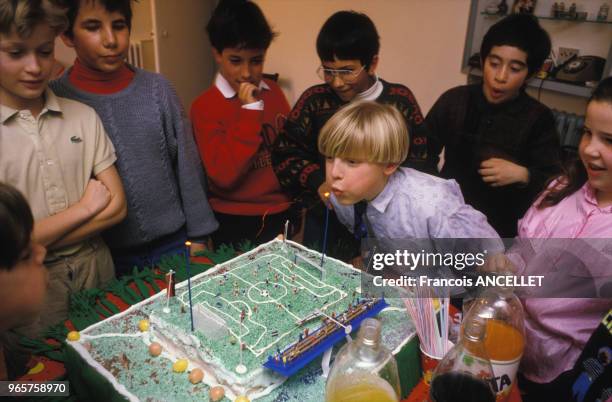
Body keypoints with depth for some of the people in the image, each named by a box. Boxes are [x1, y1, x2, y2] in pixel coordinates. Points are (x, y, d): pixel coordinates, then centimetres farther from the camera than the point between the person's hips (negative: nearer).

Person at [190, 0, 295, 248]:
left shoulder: (273, 91, 3)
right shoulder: (205, 106, -11)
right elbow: (224, 175, -20)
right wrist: (250, 111, -20)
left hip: (283, 213, 4)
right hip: (235, 223, -4)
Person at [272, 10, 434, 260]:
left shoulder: (400, 100, -5)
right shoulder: (315, 100, -6)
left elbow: (420, 160, -1)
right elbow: (284, 152, -3)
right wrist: (318, 182, -18)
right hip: (325, 219, 0)